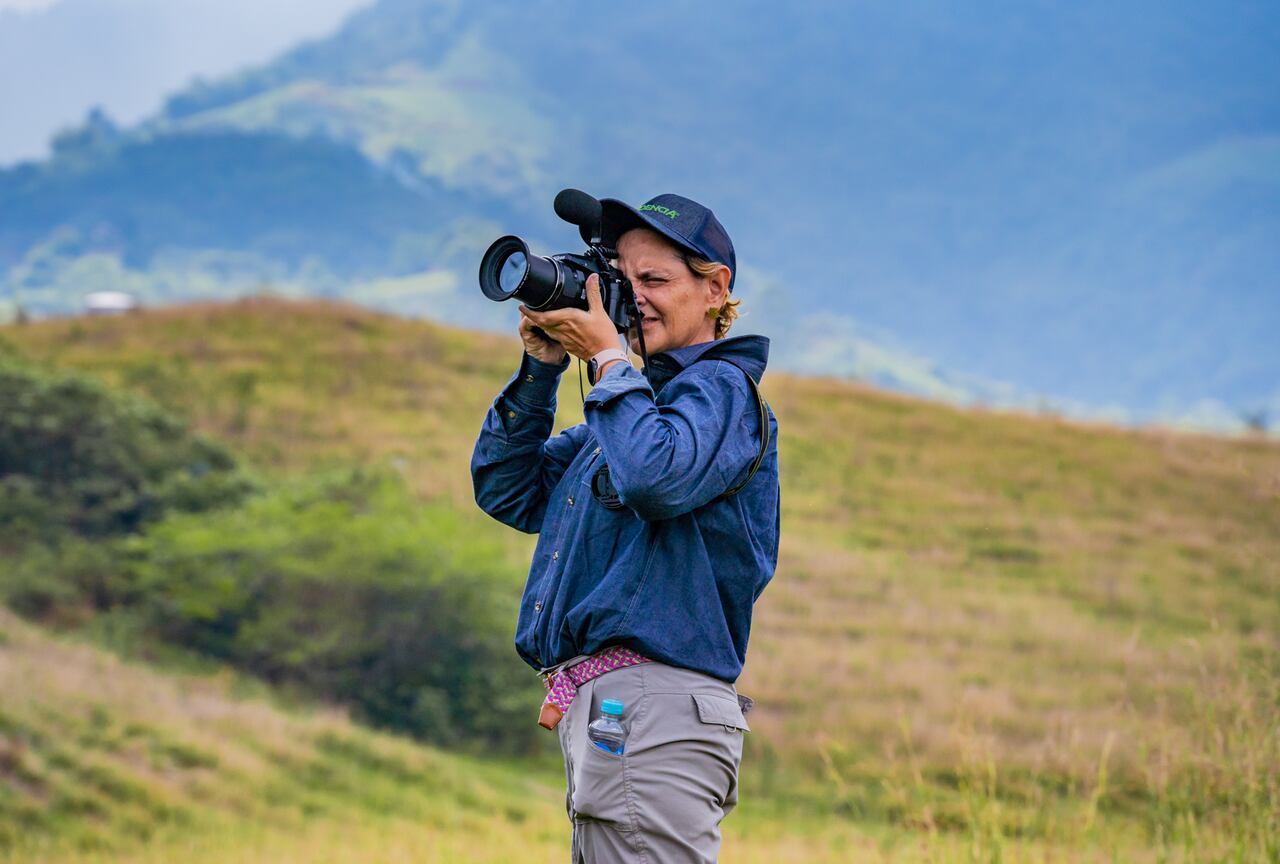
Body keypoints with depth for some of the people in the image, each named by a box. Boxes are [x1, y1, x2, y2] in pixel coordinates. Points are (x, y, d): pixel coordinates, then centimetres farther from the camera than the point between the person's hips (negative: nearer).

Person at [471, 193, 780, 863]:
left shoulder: (721, 389, -4)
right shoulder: (641, 397, 22)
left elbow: (655, 476, -25)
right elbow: (505, 489, 21)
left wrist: (608, 358, -12)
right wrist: (542, 367, 10)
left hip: (657, 708, -10)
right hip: (599, 708, 10)